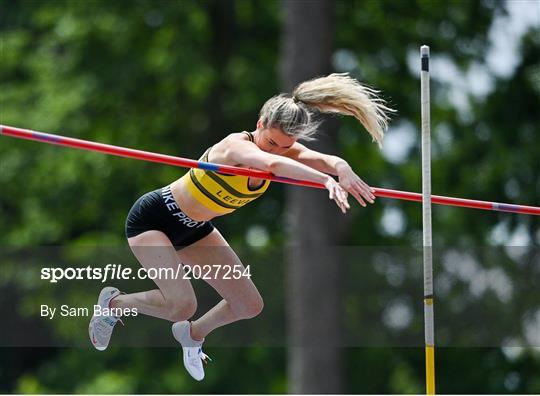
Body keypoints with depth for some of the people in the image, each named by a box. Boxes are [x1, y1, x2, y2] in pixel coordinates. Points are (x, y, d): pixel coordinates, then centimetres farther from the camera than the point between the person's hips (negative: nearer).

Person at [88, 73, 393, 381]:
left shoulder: (286, 150, -12)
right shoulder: (237, 146, -34)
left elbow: (324, 160, -31)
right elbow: (272, 163, -56)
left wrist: (342, 168, -55)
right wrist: (327, 180, -66)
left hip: (195, 229, 8)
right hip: (153, 221, -8)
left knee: (250, 306, 3)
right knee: (182, 305, -25)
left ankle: (193, 333, 32)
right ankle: (114, 302, 4)